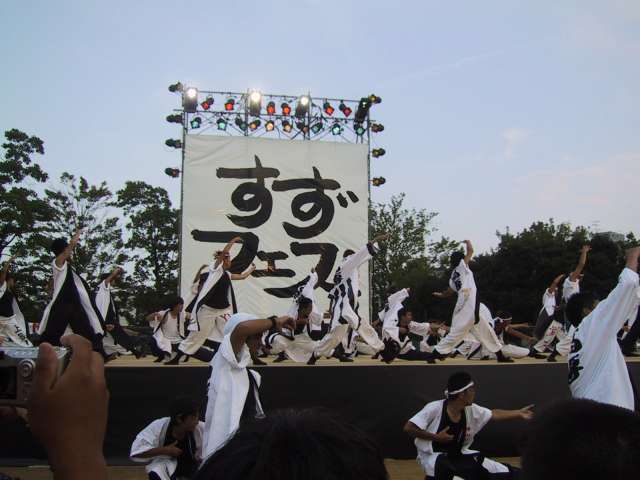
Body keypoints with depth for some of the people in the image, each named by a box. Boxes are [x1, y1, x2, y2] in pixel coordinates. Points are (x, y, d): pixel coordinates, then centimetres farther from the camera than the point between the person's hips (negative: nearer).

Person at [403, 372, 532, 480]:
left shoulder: (471, 410, -5)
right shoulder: (435, 408, -24)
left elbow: (494, 414, 9)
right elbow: (408, 428, -24)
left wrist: (519, 413, 5)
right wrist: (436, 437, -22)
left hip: (458, 455, 5)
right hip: (433, 456, -5)